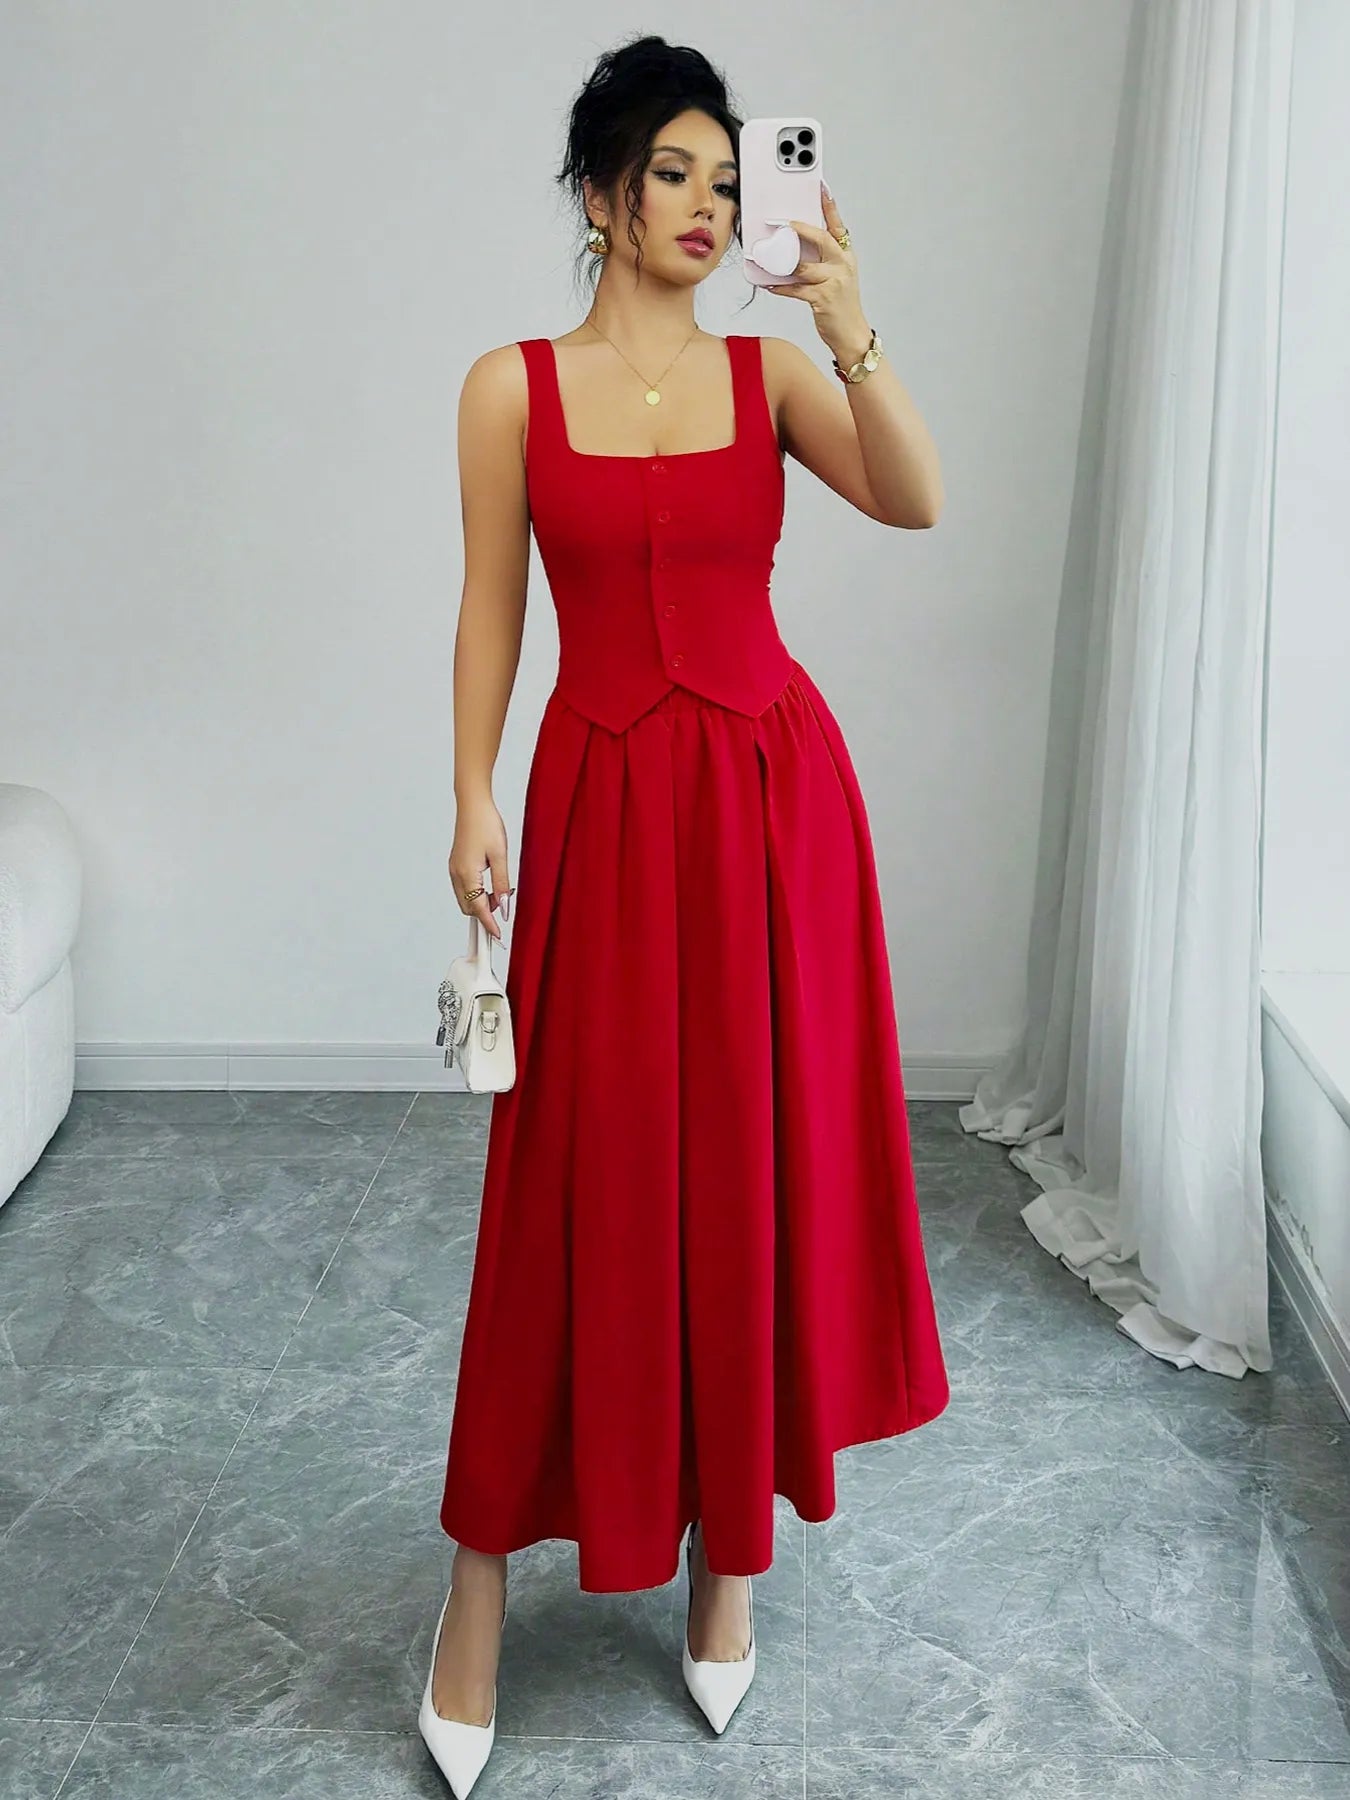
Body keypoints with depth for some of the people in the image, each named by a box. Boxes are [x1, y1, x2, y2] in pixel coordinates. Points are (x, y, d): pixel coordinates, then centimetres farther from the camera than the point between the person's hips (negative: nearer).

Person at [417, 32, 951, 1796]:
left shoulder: (771, 375, 5)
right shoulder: (512, 386, 2)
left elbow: (917, 503, -11)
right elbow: (492, 607, 4)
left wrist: (849, 328, -23)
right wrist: (473, 798, -4)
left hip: (776, 790, 2)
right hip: (605, 801, -1)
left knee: (761, 1157, 7)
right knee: (584, 1174, 1)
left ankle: (730, 1538, 26)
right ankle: (484, 1562, 19)